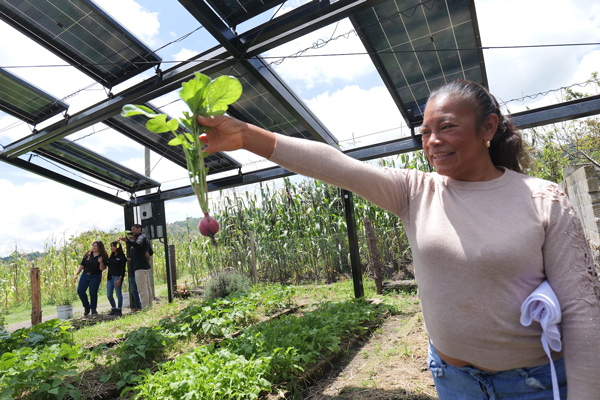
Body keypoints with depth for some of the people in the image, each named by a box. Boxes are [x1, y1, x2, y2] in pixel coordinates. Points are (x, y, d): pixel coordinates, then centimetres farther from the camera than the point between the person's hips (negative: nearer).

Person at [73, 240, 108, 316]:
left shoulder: (103, 256, -5)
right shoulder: (88, 254, 5)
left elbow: (102, 269, -10)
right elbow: (82, 265, 8)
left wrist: (101, 262, -29)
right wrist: (76, 274, 1)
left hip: (95, 277, -4)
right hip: (85, 275, 4)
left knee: (93, 293, -4)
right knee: (80, 291, -4)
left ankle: (93, 309, 13)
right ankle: (86, 307, 19)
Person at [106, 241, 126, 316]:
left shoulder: (121, 256, -7)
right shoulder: (111, 256, 15)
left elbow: (122, 269, -10)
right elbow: (109, 266, 17)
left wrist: (119, 279, -16)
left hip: (117, 277, -7)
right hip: (110, 277, 7)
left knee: (118, 294, -1)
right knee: (109, 295, 9)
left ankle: (119, 310, 10)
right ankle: (113, 309, 24)